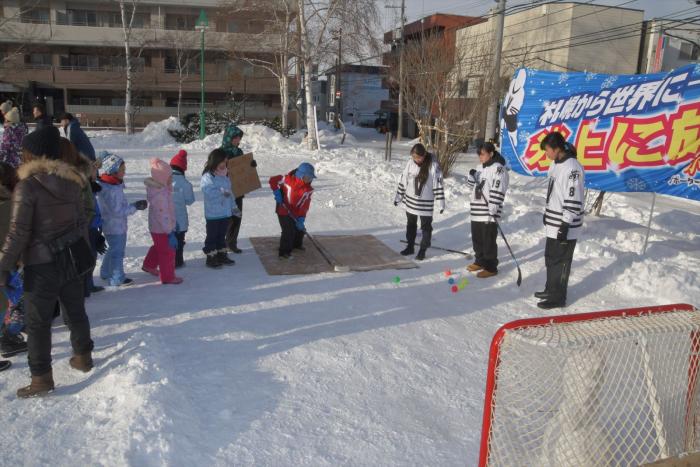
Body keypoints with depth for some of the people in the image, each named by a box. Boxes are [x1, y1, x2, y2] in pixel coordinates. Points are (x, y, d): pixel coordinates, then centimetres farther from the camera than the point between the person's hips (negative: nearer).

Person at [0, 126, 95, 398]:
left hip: (42, 265, -6)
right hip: (72, 260, 6)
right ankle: (83, 356, 33)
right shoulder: (71, 181, 4)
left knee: (38, 321, 5)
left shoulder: (27, 186, -15)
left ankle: (42, 377, 11)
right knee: (76, 311, 19)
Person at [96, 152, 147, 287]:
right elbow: (117, 211, -26)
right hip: (114, 227, -10)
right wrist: (135, 207, -20)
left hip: (118, 225, 10)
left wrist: (134, 205, 5)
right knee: (117, 252, 2)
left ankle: (106, 273, 38)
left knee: (114, 249, 23)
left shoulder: (116, 184, 4)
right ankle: (117, 279, 14)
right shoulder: (108, 189, -26)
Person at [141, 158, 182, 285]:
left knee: (158, 247, 29)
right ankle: (168, 277, 18)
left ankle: (149, 265, 48)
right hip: (162, 229, -10)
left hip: (156, 227, 10)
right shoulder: (159, 195, -30)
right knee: (168, 252, 5)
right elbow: (163, 216, -28)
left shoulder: (162, 188, 0)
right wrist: (170, 233, -25)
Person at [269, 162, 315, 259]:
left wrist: (301, 219, -17)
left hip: (296, 213, 6)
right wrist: (277, 193, -15)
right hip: (284, 211, -6)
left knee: (300, 228, 19)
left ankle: (297, 244, 48)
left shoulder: (308, 190, -9)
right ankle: (284, 252, 2)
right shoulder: (288, 179, -20)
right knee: (289, 231, -13)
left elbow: (305, 206, -11)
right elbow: (273, 180, -11)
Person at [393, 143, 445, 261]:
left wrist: (441, 203, -15)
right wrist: (398, 197, 8)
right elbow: (403, 180, 4)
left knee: (426, 226, 6)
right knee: (411, 224, 17)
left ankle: (422, 250, 18)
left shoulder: (433, 165, -17)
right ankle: (410, 246, 32)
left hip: (426, 203, -4)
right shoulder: (410, 163, -6)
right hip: (411, 201, 4)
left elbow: (438, 185, -14)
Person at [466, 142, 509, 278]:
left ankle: (491, 267, 9)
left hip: (488, 214, -9)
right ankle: (480, 261, 34)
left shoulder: (498, 168, -14)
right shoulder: (481, 168, 14)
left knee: (489, 241, -2)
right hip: (477, 212, 9)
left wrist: (493, 211, -22)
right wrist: (471, 177, -2)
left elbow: (497, 192, -19)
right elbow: (472, 186, 20)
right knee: (477, 239, 18)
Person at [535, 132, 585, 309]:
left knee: (560, 260, -1)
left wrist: (566, 224, -22)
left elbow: (573, 199, -23)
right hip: (553, 223, 10)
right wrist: (547, 213, 24)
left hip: (565, 225, -10)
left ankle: (558, 297, 9)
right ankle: (551, 289, 34)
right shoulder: (555, 164, 11)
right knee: (550, 257, 19)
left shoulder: (572, 167, -20)